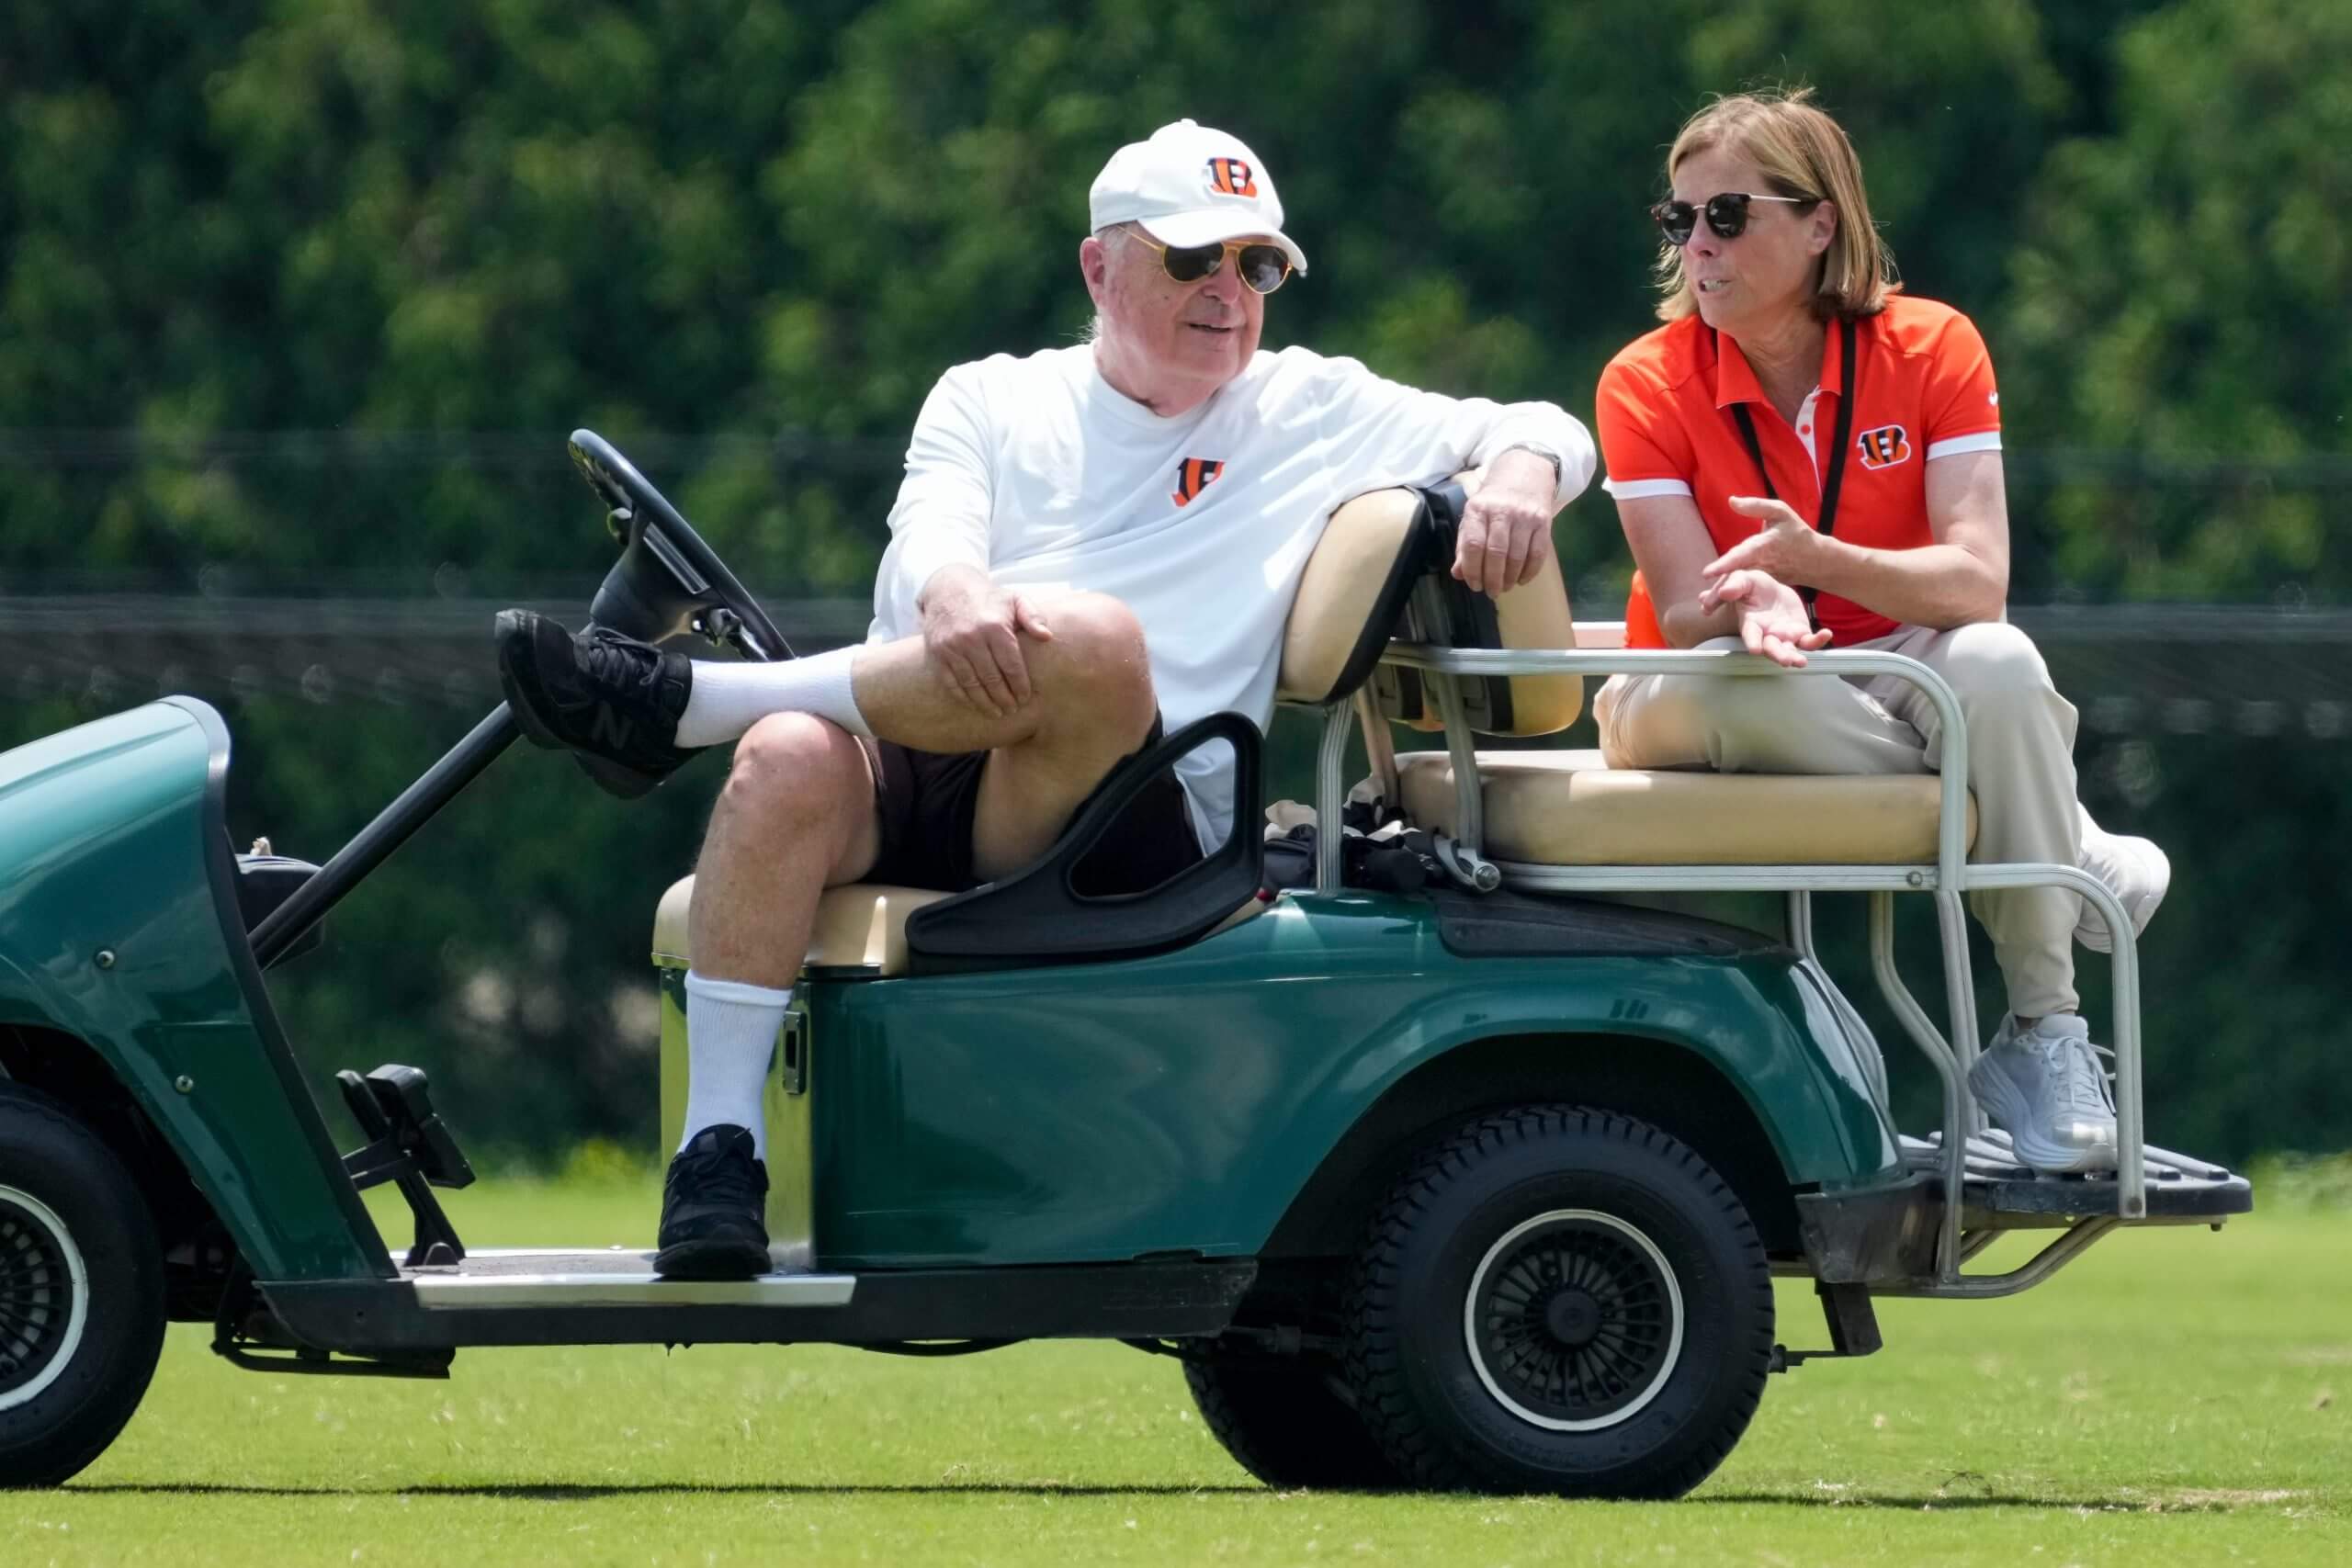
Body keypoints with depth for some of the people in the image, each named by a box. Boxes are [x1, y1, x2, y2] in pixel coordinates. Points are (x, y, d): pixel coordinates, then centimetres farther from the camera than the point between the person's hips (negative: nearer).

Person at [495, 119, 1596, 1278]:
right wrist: (948, 593, -25)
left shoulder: (1310, 412, 19)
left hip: (1131, 831, -1)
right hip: (914, 789, 1)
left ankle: (681, 703, -27)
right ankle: (719, 1152, -37)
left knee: (1095, 641, -35)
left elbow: (1544, 435, 17)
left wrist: (1519, 474, -10)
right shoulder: (995, 402, 21)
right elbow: (924, 538, 1)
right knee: (789, 759, -35)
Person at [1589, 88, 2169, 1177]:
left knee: (1997, 665, -34)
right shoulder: (1648, 384, -8)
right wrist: (1752, 607, -41)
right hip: (1726, 710, -1)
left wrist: (1820, 563, -37)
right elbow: (1687, 605, -16)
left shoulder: (1931, 349, -7)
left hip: (1894, 678, 1)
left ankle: (2043, 1036, -24)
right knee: (1728, 690, -38)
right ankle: (2080, 859, -22)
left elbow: (1976, 581, -19)